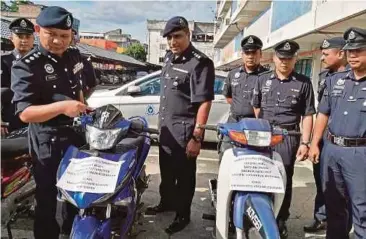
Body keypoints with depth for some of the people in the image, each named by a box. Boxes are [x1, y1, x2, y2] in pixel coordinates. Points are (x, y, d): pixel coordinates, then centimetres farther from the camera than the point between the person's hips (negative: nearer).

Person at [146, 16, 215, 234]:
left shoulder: (200, 63, -18)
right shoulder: (169, 57, 10)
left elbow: (204, 102, -23)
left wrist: (196, 137, -26)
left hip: (184, 131, -8)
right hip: (166, 127, 9)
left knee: (184, 175, 6)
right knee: (166, 170, 23)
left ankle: (183, 214, 24)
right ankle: (166, 202, 43)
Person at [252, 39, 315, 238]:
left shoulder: (303, 83, 2)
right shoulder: (262, 79, 11)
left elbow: (307, 115, 1)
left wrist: (305, 142, -6)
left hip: (288, 137, -2)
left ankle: (280, 221, 18)